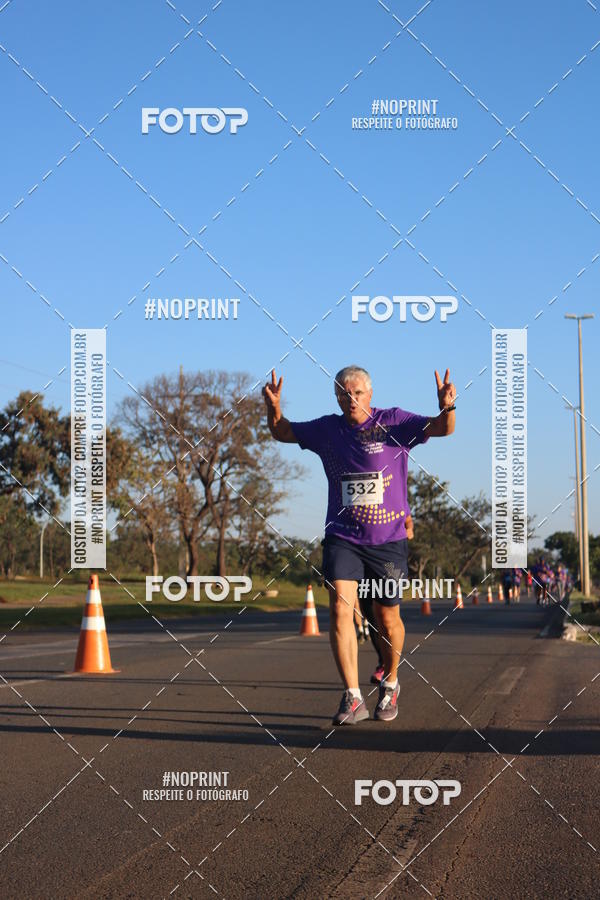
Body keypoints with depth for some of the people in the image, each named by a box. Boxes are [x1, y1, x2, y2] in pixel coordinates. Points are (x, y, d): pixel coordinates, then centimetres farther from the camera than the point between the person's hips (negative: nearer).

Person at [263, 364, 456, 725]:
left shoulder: (394, 422, -4)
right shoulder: (327, 429, 5)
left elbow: (441, 428, -12)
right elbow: (282, 432, 17)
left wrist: (447, 408, -35)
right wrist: (273, 408, -5)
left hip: (388, 539, -1)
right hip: (342, 537, 2)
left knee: (388, 619, 8)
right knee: (340, 607, -17)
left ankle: (390, 684, 35)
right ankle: (353, 698, -18)